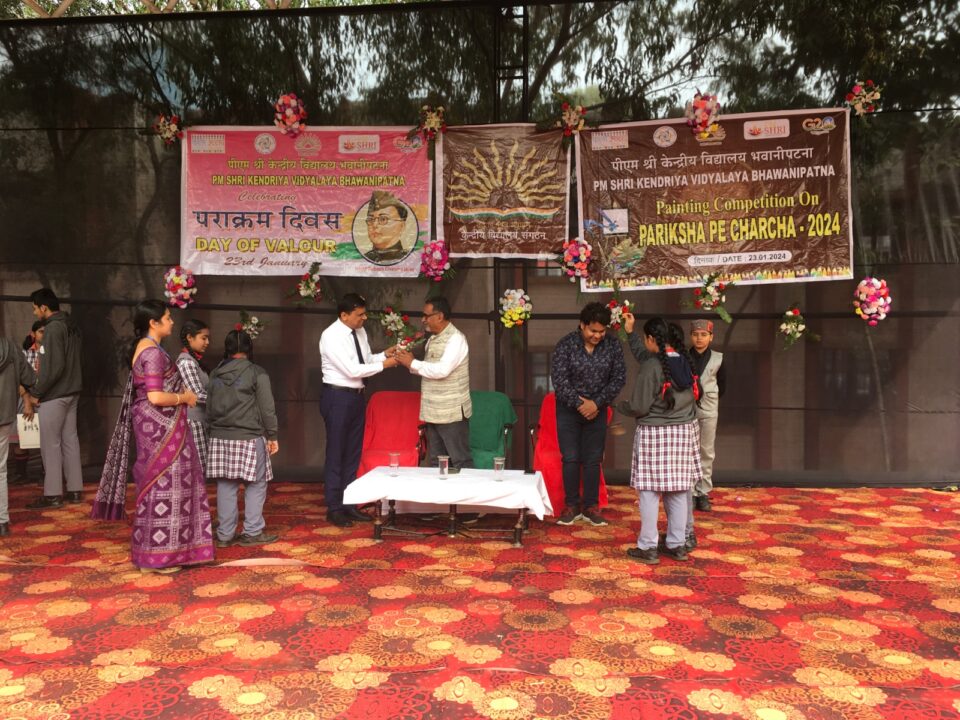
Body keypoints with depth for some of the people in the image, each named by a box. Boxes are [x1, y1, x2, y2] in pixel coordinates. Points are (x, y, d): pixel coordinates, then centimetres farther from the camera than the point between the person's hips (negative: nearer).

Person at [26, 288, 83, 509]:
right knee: (70, 440, 11)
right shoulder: (70, 325, 12)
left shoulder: (53, 328, -16)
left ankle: (52, 494, 3)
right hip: (71, 392, 9)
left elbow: (54, 367, -22)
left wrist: (36, 392, -13)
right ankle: (75, 490, 15)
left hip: (55, 395, -9)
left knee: (50, 444, -1)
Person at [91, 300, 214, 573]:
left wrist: (180, 395, 10)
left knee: (158, 487, 16)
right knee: (162, 487, -2)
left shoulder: (144, 348, 13)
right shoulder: (153, 352, -18)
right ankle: (156, 556, 7)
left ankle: (153, 550, 26)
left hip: (156, 427, 10)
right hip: (159, 428, -10)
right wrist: (184, 397, -11)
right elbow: (156, 397, -26)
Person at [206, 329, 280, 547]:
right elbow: (267, 408, -7)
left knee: (225, 486, 9)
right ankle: (252, 532, 6)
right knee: (256, 485, 4)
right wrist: (272, 435, 0)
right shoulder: (256, 373, -7)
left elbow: (209, 408, 15)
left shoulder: (215, 374, 9)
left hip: (220, 438, 5)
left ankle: (225, 534, 13)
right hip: (249, 438, -5)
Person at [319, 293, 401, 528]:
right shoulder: (331, 336, -18)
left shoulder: (359, 331, 6)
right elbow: (352, 370, -23)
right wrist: (383, 364, -18)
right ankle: (334, 508, 13)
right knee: (336, 454, 2)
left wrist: (384, 354, -2)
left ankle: (349, 505, 23)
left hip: (356, 396, 8)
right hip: (338, 396, -8)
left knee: (353, 453, 13)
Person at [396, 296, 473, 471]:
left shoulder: (455, 338, -14)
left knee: (460, 461, -2)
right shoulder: (433, 339, 14)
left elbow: (442, 370, -25)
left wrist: (412, 363, -16)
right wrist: (411, 364, 0)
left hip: (452, 412, -9)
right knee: (435, 462, 15)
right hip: (434, 412, 9)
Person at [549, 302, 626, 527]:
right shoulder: (566, 344, -13)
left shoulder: (612, 345, -6)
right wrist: (579, 403, -17)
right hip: (569, 409, -2)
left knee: (592, 460, 6)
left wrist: (596, 403, -13)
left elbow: (619, 378, -5)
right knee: (570, 459, 1)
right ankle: (571, 506, 13)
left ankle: (591, 507, 16)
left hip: (597, 409, 2)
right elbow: (559, 379, -15)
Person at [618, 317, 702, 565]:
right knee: (678, 491, 11)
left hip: (654, 433, -6)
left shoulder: (650, 366, -15)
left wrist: (621, 406, 5)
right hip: (684, 432, 7)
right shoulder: (684, 363, 5)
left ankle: (648, 547, 7)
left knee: (650, 491, 1)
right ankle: (677, 544, 20)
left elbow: (640, 407, -14)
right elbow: (692, 397, 11)